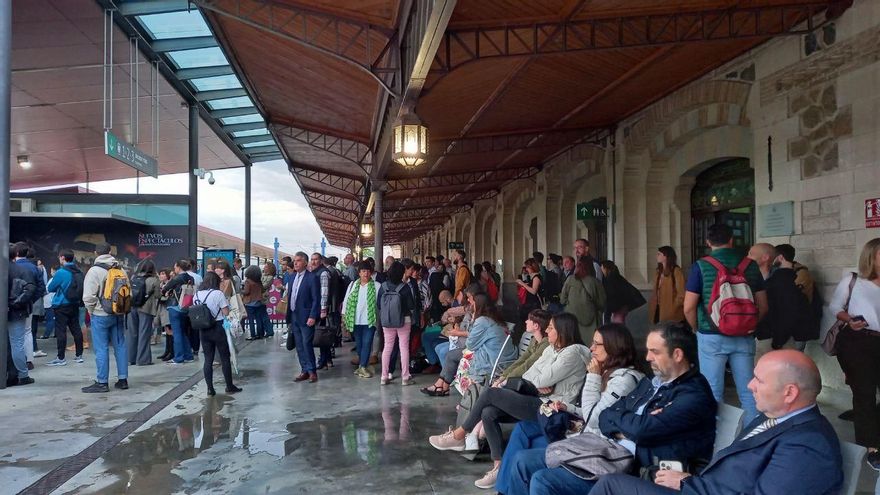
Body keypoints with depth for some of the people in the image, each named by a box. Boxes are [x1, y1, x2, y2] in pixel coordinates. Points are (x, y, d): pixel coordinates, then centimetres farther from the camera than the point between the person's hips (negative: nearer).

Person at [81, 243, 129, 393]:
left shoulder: (94, 270, -12)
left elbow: (89, 296, -15)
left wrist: (91, 310, 1)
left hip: (101, 315, -5)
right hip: (119, 314, 5)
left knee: (101, 349, 0)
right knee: (120, 346, 10)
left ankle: (102, 382, 4)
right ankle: (123, 379, 15)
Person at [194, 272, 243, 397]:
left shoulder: (197, 295, 5)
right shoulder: (218, 293, -11)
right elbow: (226, 313, -12)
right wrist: (227, 302, 5)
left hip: (203, 330, 5)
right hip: (218, 328, -5)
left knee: (208, 359, 9)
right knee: (225, 358, 6)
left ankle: (210, 389, 9)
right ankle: (230, 387, 14)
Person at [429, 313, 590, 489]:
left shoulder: (573, 353, -13)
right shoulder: (552, 349, 15)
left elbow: (541, 381, -17)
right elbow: (529, 375, 11)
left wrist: (509, 381, 0)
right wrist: (536, 386, -13)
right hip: (535, 399, 9)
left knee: (490, 392, -16)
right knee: (488, 413, -13)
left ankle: (458, 436, 1)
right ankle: (499, 467, -5)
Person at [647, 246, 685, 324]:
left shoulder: (676, 271, -8)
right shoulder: (658, 272, 15)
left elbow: (681, 294, -12)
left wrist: (673, 308, -11)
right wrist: (652, 306, 6)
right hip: (659, 310, 7)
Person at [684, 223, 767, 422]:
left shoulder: (701, 266, -7)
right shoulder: (750, 265, 3)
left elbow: (689, 308, -8)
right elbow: (763, 307, 7)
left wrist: (699, 329, 8)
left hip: (712, 337, -3)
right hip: (744, 338, 3)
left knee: (713, 393, 5)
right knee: (748, 391, 12)